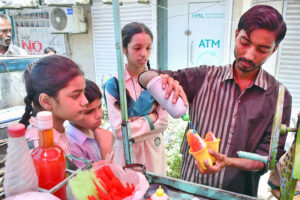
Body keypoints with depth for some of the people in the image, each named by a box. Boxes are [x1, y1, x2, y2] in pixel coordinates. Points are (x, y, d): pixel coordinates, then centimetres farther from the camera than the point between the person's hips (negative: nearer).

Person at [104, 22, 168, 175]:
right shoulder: (114, 85, -11)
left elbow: (163, 122, -6)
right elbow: (119, 130, -16)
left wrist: (136, 122, -14)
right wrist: (150, 118, -10)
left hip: (153, 151, 2)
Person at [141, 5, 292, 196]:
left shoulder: (279, 98, -8)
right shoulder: (204, 77, -8)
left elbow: (269, 155, -8)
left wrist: (228, 162, -26)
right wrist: (165, 79, -32)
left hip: (238, 193, 0)